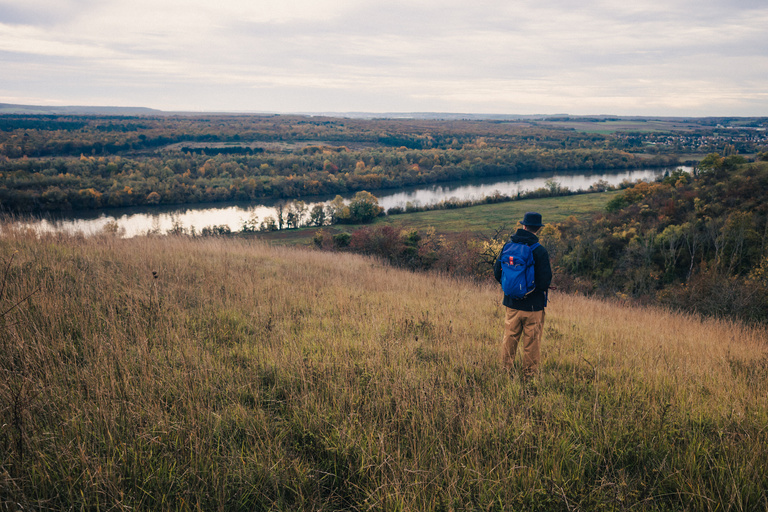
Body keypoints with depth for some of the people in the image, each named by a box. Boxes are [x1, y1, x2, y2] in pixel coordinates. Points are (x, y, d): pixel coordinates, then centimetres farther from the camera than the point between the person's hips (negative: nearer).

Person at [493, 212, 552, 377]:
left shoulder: (507, 246, -2)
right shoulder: (539, 251, -14)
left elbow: (497, 272, 4)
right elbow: (545, 281, -17)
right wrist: (541, 288, 6)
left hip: (512, 303, 4)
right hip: (533, 304, -4)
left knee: (509, 338, 16)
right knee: (531, 342, 8)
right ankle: (529, 374, 17)